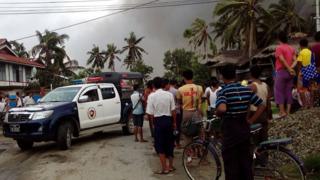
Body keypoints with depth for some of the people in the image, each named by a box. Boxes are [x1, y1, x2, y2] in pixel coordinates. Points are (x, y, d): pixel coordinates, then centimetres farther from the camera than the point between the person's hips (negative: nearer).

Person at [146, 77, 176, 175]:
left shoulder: (151, 96, -9)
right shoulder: (169, 94, -3)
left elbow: (150, 113, -9)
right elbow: (173, 111, -1)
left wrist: (154, 122, 8)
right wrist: (174, 122, 11)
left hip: (158, 120, -3)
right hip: (168, 119, 3)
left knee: (159, 145, 7)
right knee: (169, 143, 17)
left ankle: (164, 168, 9)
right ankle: (171, 166, 28)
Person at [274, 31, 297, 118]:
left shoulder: (279, 47, -9)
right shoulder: (292, 48, 12)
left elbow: (282, 60, -17)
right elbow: (295, 60, 2)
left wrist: (289, 69, -11)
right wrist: (291, 68, -10)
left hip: (281, 72, -6)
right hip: (290, 73, 6)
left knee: (279, 92, -1)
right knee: (288, 92, 8)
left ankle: (282, 112, -5)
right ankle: (288, 112, 9)